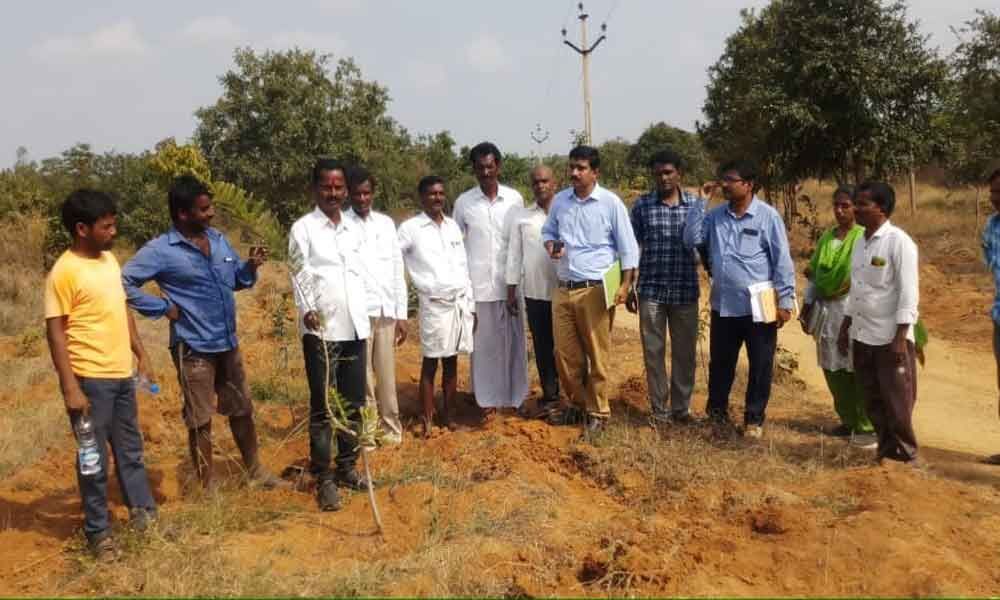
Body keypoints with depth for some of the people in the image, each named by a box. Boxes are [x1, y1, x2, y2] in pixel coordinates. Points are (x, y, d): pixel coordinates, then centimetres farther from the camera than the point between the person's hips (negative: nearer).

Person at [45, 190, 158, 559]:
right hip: (90, 380, -7)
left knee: (131, 450, 18)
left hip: (121, 375, 7)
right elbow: (55, 332, -15)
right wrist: (70, 387, -19)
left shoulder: (110, 260, 8)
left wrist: (140, 353, 16)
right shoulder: (64, 272, -15)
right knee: (95, 458, 5)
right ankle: (98, 531, 19)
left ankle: (143, 514, 31)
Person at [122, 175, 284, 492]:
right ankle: (208, 488, 19)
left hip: (228, 343, 7)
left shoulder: (218, 239, 6)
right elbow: (124, 282, -17)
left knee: (242, 409, 18)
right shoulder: (161, 250, -14)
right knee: (200, 421, 6)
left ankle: (256, 472, 34)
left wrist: (251, 266, -6)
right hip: (194, 348, -7)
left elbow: (236, 279, 15)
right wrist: (163, 307, -15)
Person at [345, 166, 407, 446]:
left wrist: (401, 313, 7)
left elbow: (397, 270, 11)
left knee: (387, 374, 10)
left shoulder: (386, 223, 9)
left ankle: (391, 428, 20)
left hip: (386, 311, 4)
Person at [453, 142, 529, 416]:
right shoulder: (463, 202, 0)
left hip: (510, 283, 0)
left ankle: (513, 394, 20)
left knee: (512, 340, 7)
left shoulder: (514, 198, 1)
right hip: (478, 284, 0)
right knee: (484, 342, 5)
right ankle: (488, 397, 16)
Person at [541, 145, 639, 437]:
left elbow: (628, 247, -3)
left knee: (597, 355, 3)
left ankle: (598, 413, 17)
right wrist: (551, 246, -4)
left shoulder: (610, 202, -6)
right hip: (563, 290, 5)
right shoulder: (559, 200, 7)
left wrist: (625, 285, -10)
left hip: (595, 290, -5)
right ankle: (578, 401, 32)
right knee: (565, 353, 10)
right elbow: (548, 231, 20)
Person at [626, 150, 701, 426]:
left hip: (686, 291, 1)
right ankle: (659, 408, 17)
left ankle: (681, 407, 22)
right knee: (653, 352, 5)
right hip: (651, 290, 0)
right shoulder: (642, 205, 1)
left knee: (684, 352, 8)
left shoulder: (695, 204, 2)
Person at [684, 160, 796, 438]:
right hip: (723, 306, 4)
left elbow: (782, 260, -6)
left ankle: (754, 419, 22)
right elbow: (691, 239, -4)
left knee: (760, 366, 8)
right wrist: (700, 202, -7)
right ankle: (717, 413, 31)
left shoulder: (767, 216, -7)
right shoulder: (715, 215, 5)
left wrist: (785, 301, -8)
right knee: (720, 363, 14)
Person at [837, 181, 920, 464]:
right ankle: (886, 450, 26)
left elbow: (908, 293, -16)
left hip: (890, 337, -7)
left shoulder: (899, 242, -13)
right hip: (862, 335, 7)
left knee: (896, 401, 3)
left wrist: (900, 337, -19)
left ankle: (905, 456, 17)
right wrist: (845, 328, 16)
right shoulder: (861, 243, 10)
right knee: (873, 400, 13)